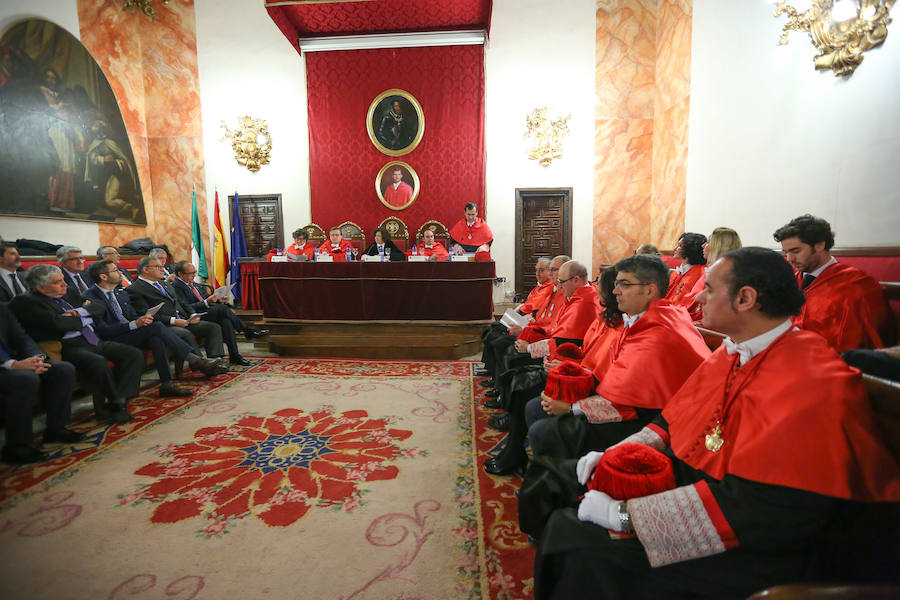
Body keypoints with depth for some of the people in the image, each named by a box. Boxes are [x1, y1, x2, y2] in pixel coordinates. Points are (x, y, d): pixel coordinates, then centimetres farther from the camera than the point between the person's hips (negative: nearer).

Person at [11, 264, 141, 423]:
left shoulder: (67, 294, 20)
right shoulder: (25, 301, -3)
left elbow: (99, 307, 16)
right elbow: (56, 323, -17)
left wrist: (79, 312, -4)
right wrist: (86, 319, -2)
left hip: (93, 341, 8)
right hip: (68, 346, -8)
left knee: (134, 354, -11)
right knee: (98, 362, -36)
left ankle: (120, 399, -17)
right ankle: (115, 402, -15)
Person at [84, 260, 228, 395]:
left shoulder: (121, 293, 16)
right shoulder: (91, 298, -9)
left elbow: (134, 316, 19)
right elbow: (102, 330, -17)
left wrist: (142, 319, -6)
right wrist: (134, 324, -25)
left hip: (132, 334, 7)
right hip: (111, 341, -7)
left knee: (156, 339, -26)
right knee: (156, 326, -27)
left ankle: (166, 384, -27)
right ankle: (195, 360, -24)